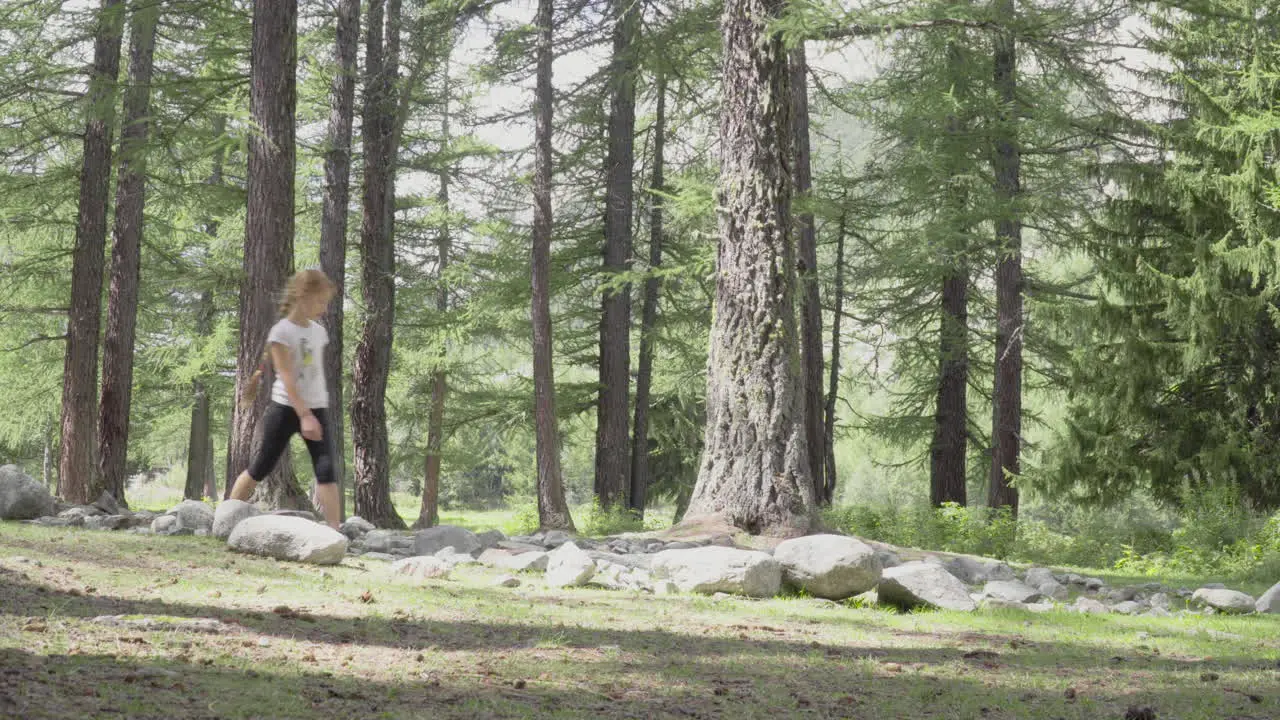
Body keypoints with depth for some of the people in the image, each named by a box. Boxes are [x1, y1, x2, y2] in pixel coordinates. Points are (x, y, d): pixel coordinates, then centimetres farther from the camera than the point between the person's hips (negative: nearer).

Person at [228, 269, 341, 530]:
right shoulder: (281, 331, -9)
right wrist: (304, 415, -26)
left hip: (317, 409, 5)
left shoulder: (319, 331, 10)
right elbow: (287, 377, -17)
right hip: (286, 409, -5)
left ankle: (333, 531, -14)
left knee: (326, 470, -9)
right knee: (261, 468, 4)